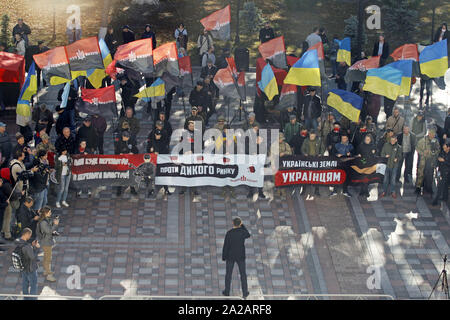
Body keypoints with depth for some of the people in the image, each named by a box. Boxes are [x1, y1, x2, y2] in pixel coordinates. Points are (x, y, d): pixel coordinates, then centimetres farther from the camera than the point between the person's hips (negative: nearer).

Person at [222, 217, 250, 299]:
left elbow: (225, 246, -14)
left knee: (228, 273, 15)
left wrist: (223, 257, -1)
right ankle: (245, 293, 18)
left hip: (230, 256, -1)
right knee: (243, 274, 14)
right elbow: (248, 236, 11)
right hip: (241, 256, 1)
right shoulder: (243, 232, -15)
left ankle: (227, 291, 24)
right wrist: (242, 226, 6)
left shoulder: (229, 233, -19)